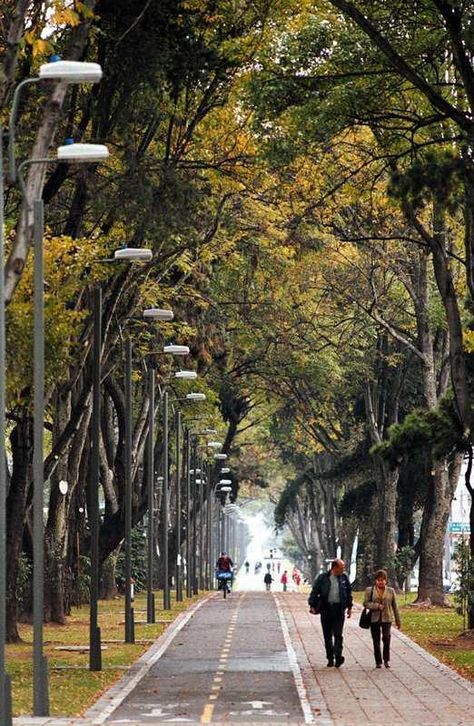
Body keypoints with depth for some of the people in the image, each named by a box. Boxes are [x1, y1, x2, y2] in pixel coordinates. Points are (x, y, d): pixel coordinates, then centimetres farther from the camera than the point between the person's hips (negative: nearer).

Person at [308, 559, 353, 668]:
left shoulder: (344, 578, 7)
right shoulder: (322, 578, -1)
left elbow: (349, 593, 16)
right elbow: (314, 592, 1)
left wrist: (349, 607, 15)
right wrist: (312, 605, -7)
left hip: (339, 609, 0)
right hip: (326, 609, 0)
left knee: (338, 634, -9)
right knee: (327, 635, 5)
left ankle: (338, 656, -14)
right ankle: (330, 658, 11)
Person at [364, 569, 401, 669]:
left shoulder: (391, 591, 8)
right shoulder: (369, 590, 5)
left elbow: (395, 607, 12)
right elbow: (366, 603, 1)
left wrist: (398, 621, 13)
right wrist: (376, 606, -15)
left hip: (387, 618, -1)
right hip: (374, 619, 1)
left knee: (386, 638, -16)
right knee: (376, 641, 3)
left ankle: (386, 660, 1)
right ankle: (378, 662, 14)